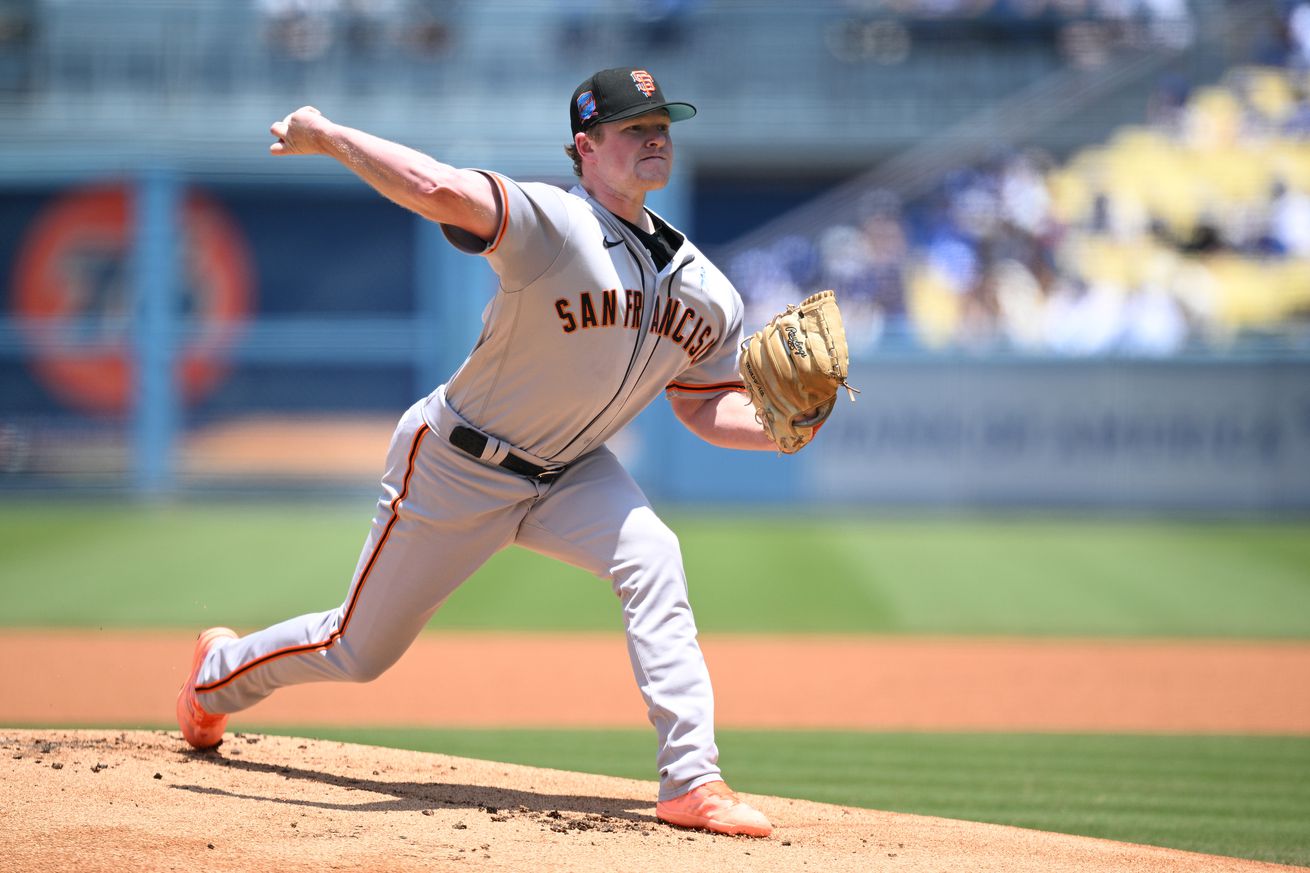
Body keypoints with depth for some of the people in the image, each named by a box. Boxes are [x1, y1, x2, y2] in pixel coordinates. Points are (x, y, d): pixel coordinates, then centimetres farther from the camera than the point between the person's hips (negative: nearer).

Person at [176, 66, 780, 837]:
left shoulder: (708, 293, -4)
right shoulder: (552, 225, -28)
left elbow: (705, 406, 3)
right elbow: (441, 191, -45)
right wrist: (326, 137, -39)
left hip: (568, 476, 5)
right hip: (458, 469, -5)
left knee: (652, 560, -27)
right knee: (358, 651, 10)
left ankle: (693, 781, -27)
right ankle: (221, 673, 43)